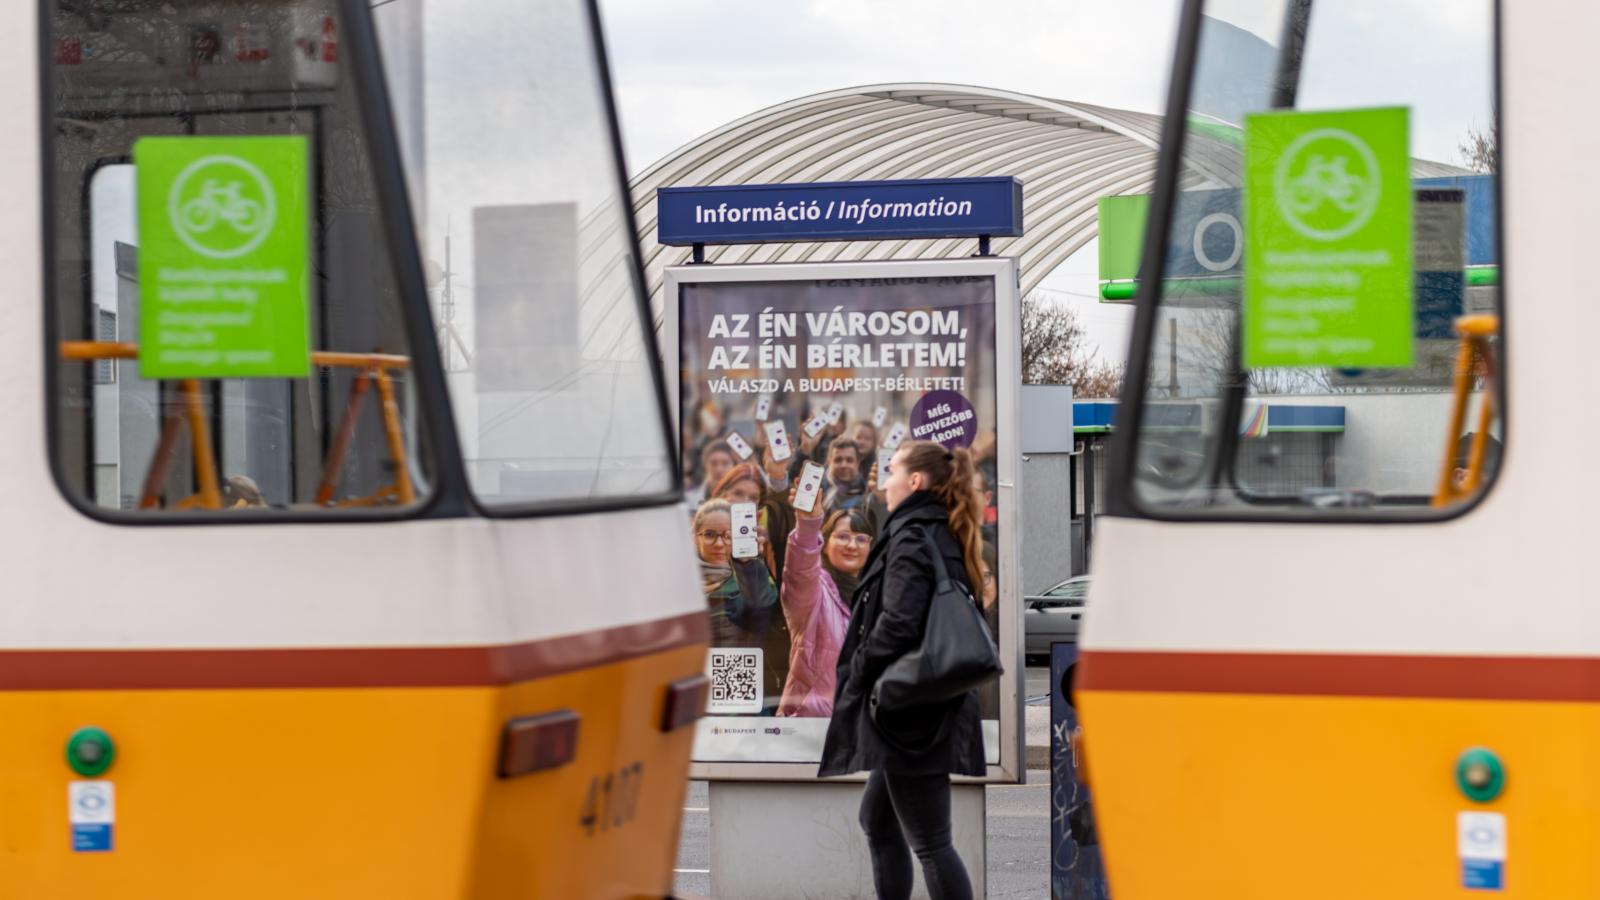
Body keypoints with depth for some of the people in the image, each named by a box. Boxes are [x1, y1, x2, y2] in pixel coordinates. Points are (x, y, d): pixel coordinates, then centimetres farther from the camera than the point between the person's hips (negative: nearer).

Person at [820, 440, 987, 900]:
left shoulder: (911, 538, -14)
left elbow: (897, 624, -24)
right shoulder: (946, 539, 14)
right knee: (877, 821, 21)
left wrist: (855, 682, -11)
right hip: (931, 709, 10)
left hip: (909, 717, -10)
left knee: (930, 841, -6)